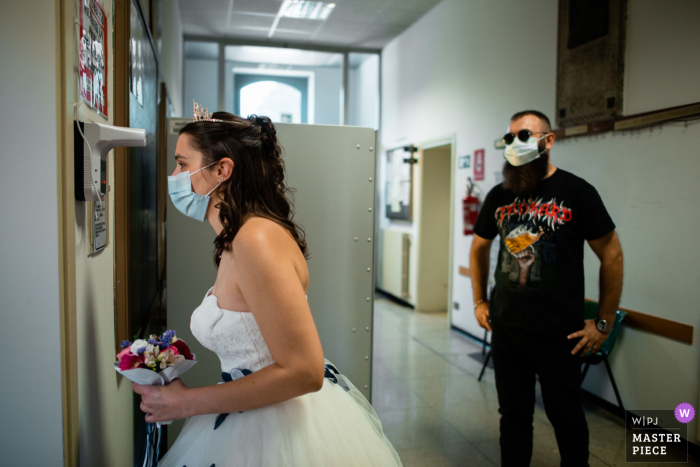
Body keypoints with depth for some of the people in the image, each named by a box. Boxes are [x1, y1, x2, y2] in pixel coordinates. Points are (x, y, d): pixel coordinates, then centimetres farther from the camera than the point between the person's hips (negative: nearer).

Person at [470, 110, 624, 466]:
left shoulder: (576, 192, -6)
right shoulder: (499, 195, 5)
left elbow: (611, 255, -4)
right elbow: (479, 247, 19)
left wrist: (603, 323, -4)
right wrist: (479, 301, 14)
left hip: (559, 333, -3)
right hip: (505, 327, 4)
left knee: (566, 416, 11)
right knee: (513, 415, 15)